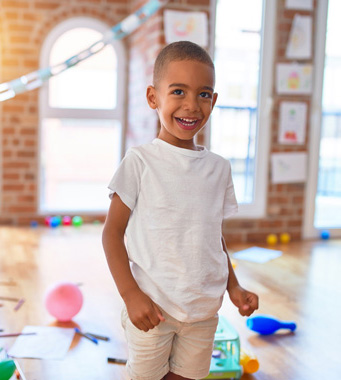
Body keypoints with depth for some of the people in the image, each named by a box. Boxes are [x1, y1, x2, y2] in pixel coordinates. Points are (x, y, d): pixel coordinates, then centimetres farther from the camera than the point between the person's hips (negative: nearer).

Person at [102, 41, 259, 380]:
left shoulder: (218, 167, 4)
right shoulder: (140, 161, -8)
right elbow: (113, 231, -8)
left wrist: (233, 287, 7)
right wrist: (130, 294, -15)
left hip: (204, 310, 4)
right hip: (150, 307, -3)